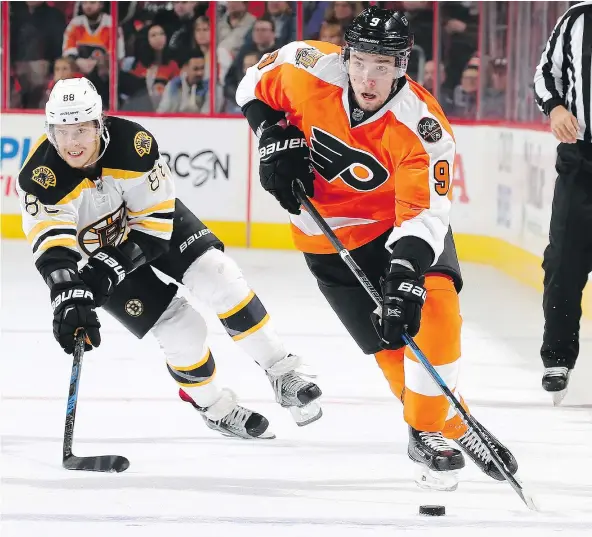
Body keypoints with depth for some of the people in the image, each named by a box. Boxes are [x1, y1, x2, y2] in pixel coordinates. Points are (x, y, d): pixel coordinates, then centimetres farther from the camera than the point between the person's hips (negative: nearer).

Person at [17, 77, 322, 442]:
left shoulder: (131, 143, -32)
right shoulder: (41, 177, -33)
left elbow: (154, 220, -26)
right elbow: (53, 248, -41)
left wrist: (110, 268, -35)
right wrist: (69, 298, -57)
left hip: (154, 220, 1)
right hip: (94, 247, -1)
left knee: (218, 277, -19)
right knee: (181, 329, -12)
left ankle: (282, 374, -4)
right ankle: (216, 409, 14)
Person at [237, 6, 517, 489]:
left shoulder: (423, 129, -29)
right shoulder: (310, 70, -23)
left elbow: (423, 216, -34)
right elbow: (256, 83, -1)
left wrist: (407, 279, -47)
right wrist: (276, 138, -15)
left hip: (405, 220, -1)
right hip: (329, 233, 1)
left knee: (432, 308, -24)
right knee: (392, 342, -5)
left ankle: (428, 428, -7)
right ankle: (444, 429, 15)